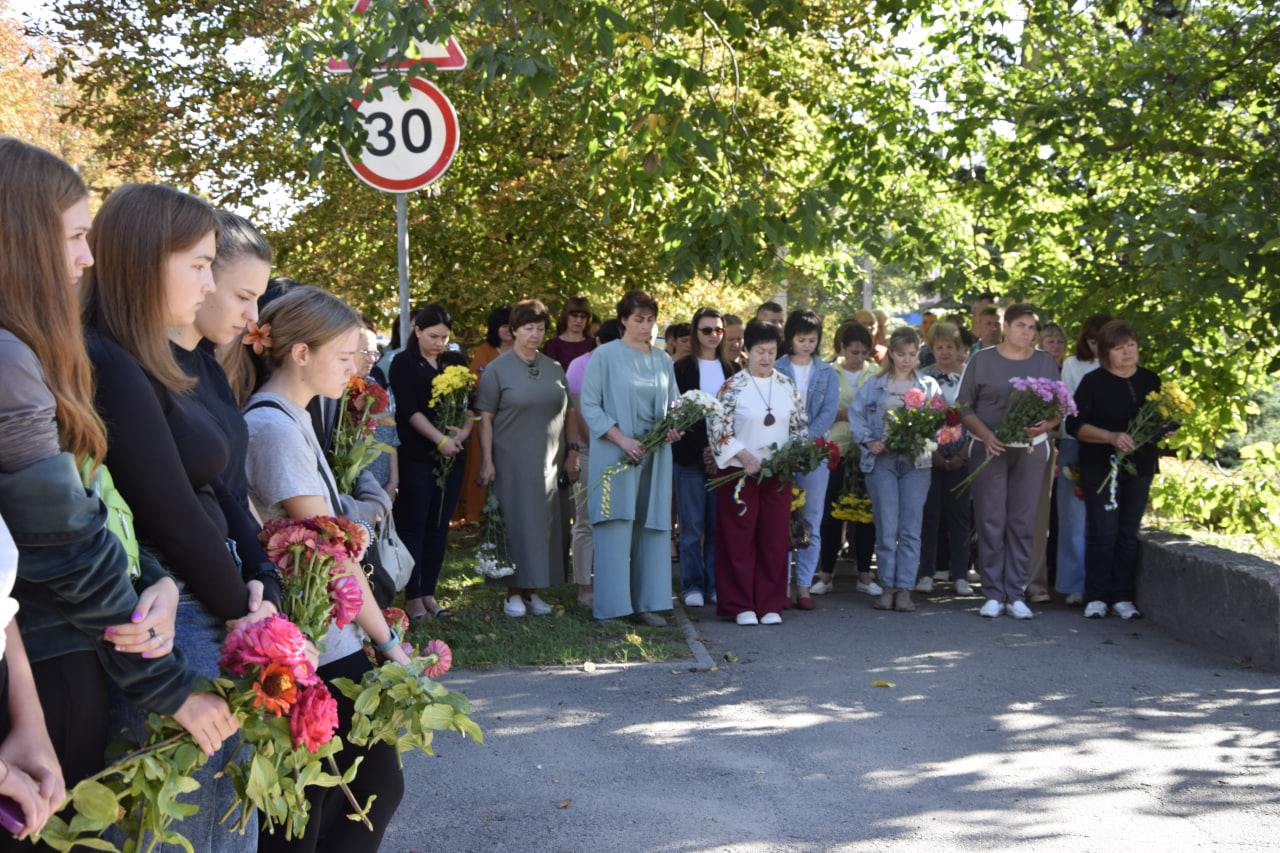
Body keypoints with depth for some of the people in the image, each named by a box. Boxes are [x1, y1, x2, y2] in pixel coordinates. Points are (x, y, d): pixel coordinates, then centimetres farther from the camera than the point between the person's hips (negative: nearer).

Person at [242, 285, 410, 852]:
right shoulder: (275, 428, -18)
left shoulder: (289, 418, 12)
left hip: (327, 641, 9)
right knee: (377, 785, -1)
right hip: (318, 651, -9)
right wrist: (386, 641, -16)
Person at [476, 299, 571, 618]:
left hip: (548, 461, 5)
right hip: (511, 460, -4)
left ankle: (532, 590, 17)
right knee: (515, 522, -1)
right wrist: (487, 461, -11)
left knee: (543, 523, 7)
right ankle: (514, 592, 8)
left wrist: (571, 450, 11)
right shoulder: (498, 369, -3)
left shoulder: (554, 368, 10)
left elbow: (564, 412, 16)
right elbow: (485, 418, -6)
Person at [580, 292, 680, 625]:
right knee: (616, 530, -4)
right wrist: (621, 439, -16)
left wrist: (674, 427, -4)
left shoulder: (663, 360, 12)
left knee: (651, 526, 5)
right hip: (615, 456, -5)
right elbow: (589, 406, -6)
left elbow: (673, 404, 19)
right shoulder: (605, 356, -3)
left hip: (655, 457, 5)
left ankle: (647, 602, 12)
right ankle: (612, 606, 2)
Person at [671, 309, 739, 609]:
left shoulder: (732, 370, 13)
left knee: (718, 525, 2)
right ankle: (692, 586, 6)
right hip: (691, 455, -2)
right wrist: (702, 449, -9)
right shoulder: (682, 369, 3)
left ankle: (716, 585, 8)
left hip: (724, 455, 3)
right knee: (692, 525, -1)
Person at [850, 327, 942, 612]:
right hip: (881, 460, -1)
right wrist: (868, 441, -10)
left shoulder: (929, 385, 10)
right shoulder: (874, 386, 8)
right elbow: (856, 415, 4)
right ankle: (888, 586, 8)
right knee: (886, 527, -1)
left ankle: (905, 588, 3)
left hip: (916, 461, 1)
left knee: (910, 528, -1)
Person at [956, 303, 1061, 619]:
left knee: (1023, 522, 1)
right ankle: (993, 594, 4)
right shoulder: (981, 360, 4)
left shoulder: (1045, 362, 11)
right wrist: (986, 435, -13)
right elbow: (964, 406, 2)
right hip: (989, 449, -2)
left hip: (1031, 449, 2)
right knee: (991, 521, -3)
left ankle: (1016, 594, 7)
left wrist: (1044, 426, -10)